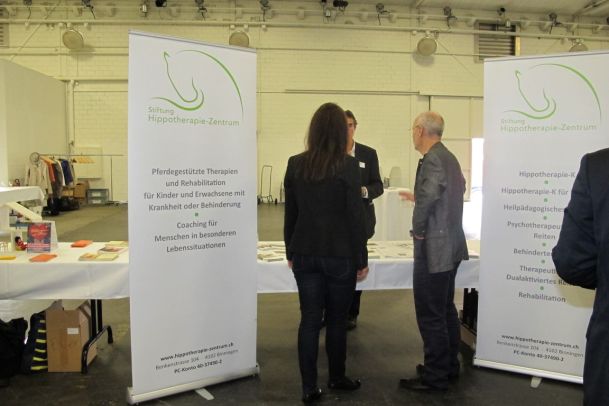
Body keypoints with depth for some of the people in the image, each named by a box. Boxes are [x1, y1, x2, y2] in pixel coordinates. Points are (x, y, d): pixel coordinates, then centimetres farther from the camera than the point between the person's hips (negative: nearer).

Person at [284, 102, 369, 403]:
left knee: (309, 319, 8)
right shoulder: (348, 165, -10)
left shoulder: (295, 164, 1)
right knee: (336, 320, 13)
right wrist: (361, 260, -1)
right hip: (339, 255, -3)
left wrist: (290, 252, 16)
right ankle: (337, 378, 30)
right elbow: (356, 217, -10)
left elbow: (290, 213, 6)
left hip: (305, 254, 3)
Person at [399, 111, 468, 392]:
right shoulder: (449, 157, 12)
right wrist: (418, 198, 22)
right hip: (451, 245, 10)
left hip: (434, 248, -10)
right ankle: (449, 366, 32)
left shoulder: (432, 159, -19)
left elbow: (428, 197, -35)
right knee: (446, 309, 19)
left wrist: (418, 229, -20)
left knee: (431, 315, 0)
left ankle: (435, 377, 12)